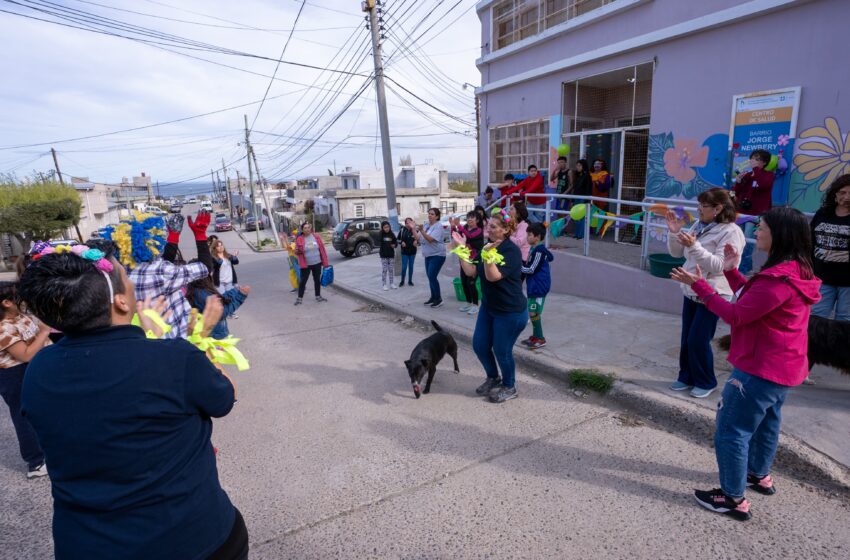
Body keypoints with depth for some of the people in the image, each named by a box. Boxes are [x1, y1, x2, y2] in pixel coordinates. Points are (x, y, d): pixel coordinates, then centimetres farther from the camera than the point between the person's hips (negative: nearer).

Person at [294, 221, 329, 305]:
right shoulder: (299, 239, -6)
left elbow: (322, 249, 2)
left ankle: (318, 296, 27)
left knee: (317, 280, 13)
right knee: (302, 281, 1)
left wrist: (325, 262, 0)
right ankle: (299, 298, 11)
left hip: (317, 263, 2)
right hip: (306, 265, -2)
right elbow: (297, 252, 1)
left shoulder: (316, 237, -1)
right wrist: (298, 251, -25)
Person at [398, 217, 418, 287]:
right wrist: (401, 242, -15)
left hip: (412, 252, 1)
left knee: (411, 267, 10)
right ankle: (402, 281, 14)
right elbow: (398, 239, 4)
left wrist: (416, 243, -20)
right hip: (404, 252, -1)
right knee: (404, 267, -2)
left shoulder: (415, 230, -6)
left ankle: (410, 281, 22)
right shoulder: (402, 230, -7)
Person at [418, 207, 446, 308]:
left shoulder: (438, 226, -13)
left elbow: (430, 239, -24)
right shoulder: (426, 225, 9)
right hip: (428, 255, 8)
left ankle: (438, 299, -2)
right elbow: (419, 238, 8)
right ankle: (433, 297, 24)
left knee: (432, 277, -13)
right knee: (430, 277, 12)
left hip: (437, 255, -8)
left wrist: (421, 230, -33)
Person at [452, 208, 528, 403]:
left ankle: (509, 387, 30)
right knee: (479, 345, 12)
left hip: (510, 312, -8)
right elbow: (471, 271, 1)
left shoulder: (511, 250, -19)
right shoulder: (488, 247, 6)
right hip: (488, 307, 8)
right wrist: (461, 248, -2)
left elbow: (493, 276, -29)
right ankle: (493, 378, 38)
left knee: (502, 350, 4)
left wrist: (487, 255, -41)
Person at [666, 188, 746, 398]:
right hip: (691, 292, 7)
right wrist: (674, 233, -6)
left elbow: (719, 265, -23)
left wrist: (695, 246, -32)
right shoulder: (698, 226, 7)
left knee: (698, 340, -2)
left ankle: (705, 382, 18)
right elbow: (677, 252, 11)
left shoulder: (731, 232, -14)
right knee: (686, 339, 12)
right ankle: (687, 377, 28)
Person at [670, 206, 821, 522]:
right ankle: (759, 476, 46)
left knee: (731, 431, 1)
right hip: (782, 367, 11)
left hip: (761, 370, -11)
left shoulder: (779, 279, -28)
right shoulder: (794, 271, 5)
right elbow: (751, 300, 11)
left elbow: (736, 315, -24)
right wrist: (732, 271, 6)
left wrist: (699, 285, -20)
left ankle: (734, 499, 14)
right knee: (765, 422, 27)